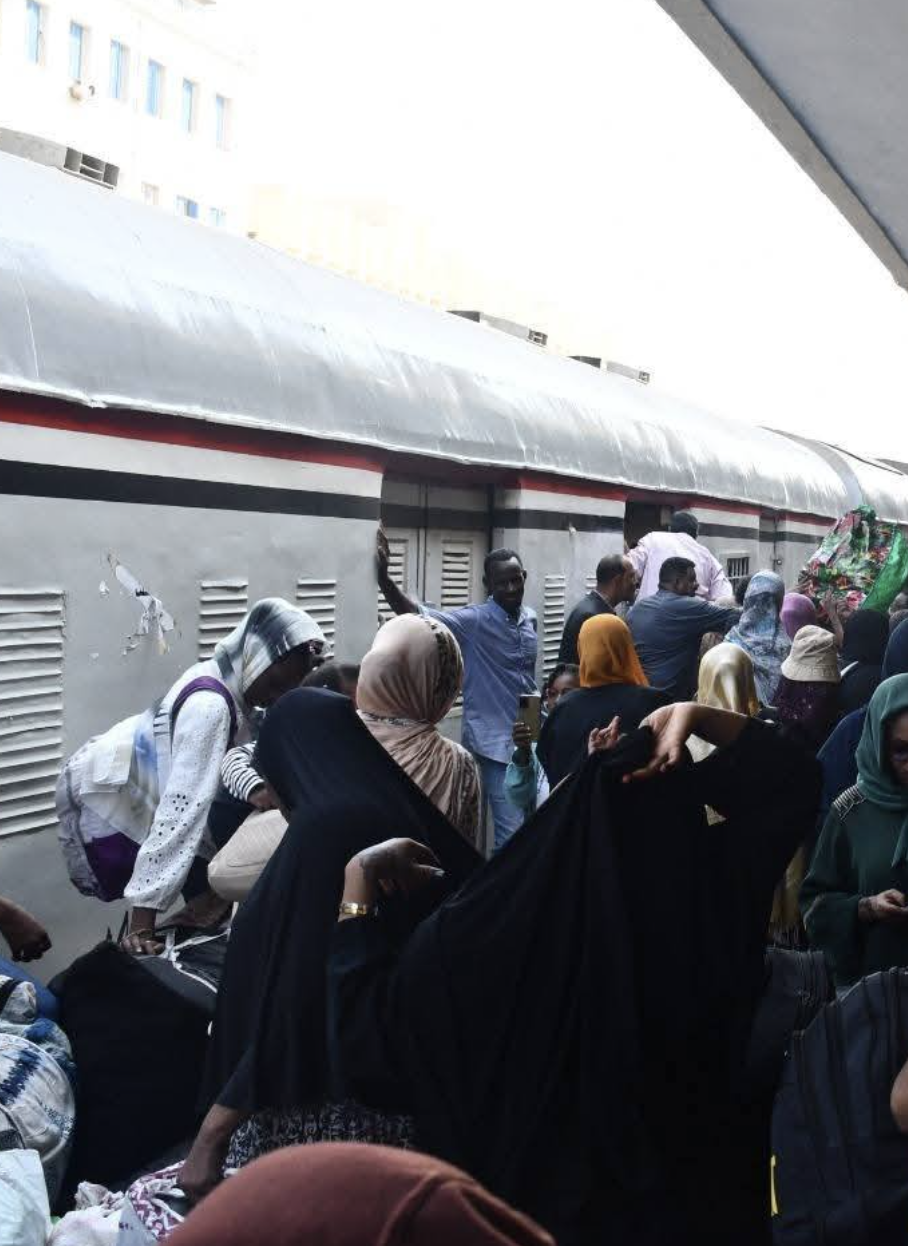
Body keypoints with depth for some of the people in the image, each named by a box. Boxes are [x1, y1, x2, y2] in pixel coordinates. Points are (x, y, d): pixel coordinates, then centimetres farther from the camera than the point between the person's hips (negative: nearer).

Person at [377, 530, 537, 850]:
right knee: (512, 834, -8)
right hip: (494, 742, -6)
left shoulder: (530, 619, 6)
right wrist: (384, 579, -45)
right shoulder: (474, 621, -14)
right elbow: (418, 617, -29)